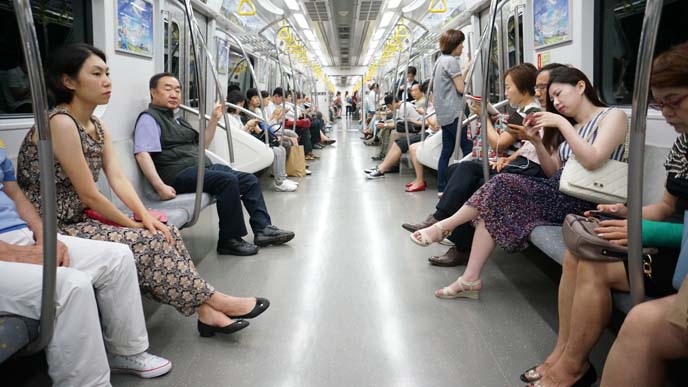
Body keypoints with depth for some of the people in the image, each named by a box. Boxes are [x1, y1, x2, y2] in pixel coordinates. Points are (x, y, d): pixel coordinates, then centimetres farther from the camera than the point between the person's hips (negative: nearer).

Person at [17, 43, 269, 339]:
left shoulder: (97, 126, 9)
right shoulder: (61, 123, -19)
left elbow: (118, 178, 1)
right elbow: (88, 194, -19)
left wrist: (145, 216, -13)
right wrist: (133, 224, -10)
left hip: (82, 219, 8)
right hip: (56, 229, -8)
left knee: (166, 233, -6)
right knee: (150, 242, -17)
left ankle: (206, 312, -10)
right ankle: (213, 301, -3)